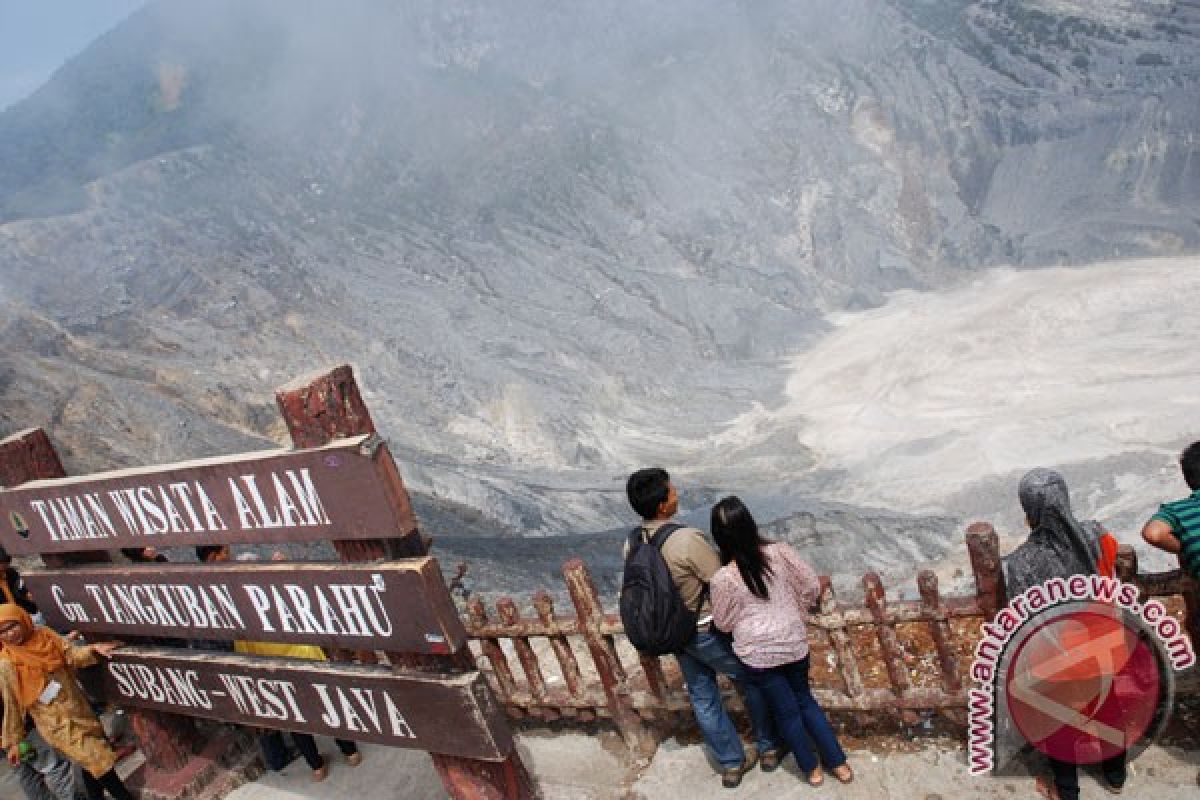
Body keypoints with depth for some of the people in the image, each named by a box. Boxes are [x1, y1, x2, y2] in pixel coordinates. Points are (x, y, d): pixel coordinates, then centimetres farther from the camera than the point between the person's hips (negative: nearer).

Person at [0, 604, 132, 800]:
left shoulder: (45, 635, -1)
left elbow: (71, 654, -11)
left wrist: (93, 650, -31)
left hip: (79, 710, 5)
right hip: (58, 723, -5)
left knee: (92, 763, 15)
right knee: (99, 761, -6)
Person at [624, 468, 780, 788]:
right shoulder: (688, 539, -31)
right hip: (707, 632, -6)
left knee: (703, 698, 21)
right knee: (754, 682, 19)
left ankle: (731, 763, 36)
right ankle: (769, 748, 36)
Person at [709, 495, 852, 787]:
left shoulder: (723, 578, -21)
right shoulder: (780, 552, -14)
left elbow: (723, 623, -6)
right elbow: (812, 587, -1)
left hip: (758, 654, -3)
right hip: (795, 643, 3)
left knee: (786, 711, 18)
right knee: (805, 700, 25)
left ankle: (812, 769, 35)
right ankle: (839, 763, 33)